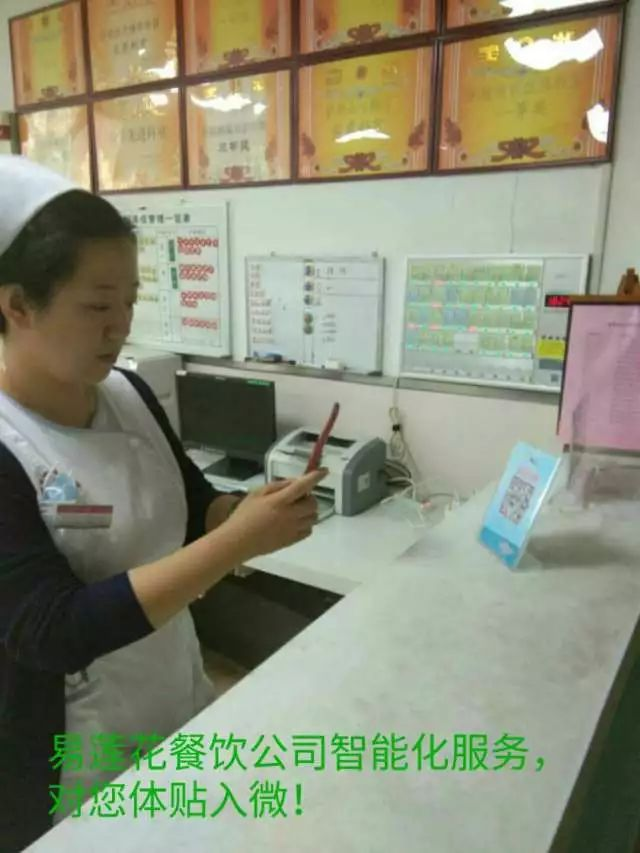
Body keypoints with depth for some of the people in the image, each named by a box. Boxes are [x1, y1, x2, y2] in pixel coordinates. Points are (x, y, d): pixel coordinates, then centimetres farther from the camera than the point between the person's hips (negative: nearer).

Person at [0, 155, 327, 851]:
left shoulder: (130, 395, -5)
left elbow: (194, 511, 6)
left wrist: (259, 507, -15)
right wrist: (237, 542, -33)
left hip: (182, 708, 6)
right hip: (71, 767, -6)